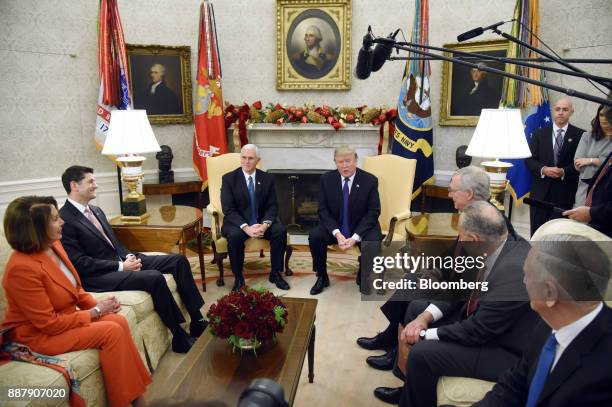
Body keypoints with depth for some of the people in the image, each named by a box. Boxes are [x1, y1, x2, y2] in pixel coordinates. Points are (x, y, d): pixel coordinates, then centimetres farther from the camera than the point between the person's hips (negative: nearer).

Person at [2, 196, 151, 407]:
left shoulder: (53, 245, -3)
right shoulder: (23, 268, -29)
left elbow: (75, 287, 11)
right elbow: (49, 323, -24)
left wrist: (96, 305, -5)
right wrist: (94, 313, -17)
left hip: (65, 316, 8)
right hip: (38, 335, -8)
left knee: (119, 321, -12)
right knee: (112, 332, -19)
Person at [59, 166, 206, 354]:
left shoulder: (96, 210, 16)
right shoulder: (64, 220, -12)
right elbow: (79, 263, -16)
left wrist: (129, 256, 0)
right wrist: (120, 267, -17)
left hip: (121, 261, 9)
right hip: (98, 276, -9)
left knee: (179, 260, -2)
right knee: (154, 278, -32)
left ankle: (197, 321, -2)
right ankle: (180, 337, -17)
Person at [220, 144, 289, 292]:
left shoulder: (268, 178, 2)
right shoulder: (228, 178, -5)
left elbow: (272, 206, 0)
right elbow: (228, 209, -12)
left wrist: (265, 224, -21)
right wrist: (246, 227, -27)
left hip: (262, 221, 3)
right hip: (237, 222, -2)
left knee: (280, 231, -24)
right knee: (234, 235, -34)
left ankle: (275, 274, -7)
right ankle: (238, 278, -14)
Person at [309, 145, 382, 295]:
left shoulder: (370, 180, -10)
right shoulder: (326, 179, -5)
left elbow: (373, 212, -9)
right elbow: (323, 210, -4)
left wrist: (355, 237, -21)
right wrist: (337, 233, -21)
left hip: (362, 227, -1)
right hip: (335, 226, 2)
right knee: (315, 237, -25)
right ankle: (322, 277, -1)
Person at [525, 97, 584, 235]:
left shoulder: (580, 135, 2)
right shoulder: (539, 133, 8)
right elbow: (529, 159, 2)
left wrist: (564, 171, -19)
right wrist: (543, 169, -15)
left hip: (564, 192, -2)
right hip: (540, 191, 2)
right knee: (536, 231, 8)